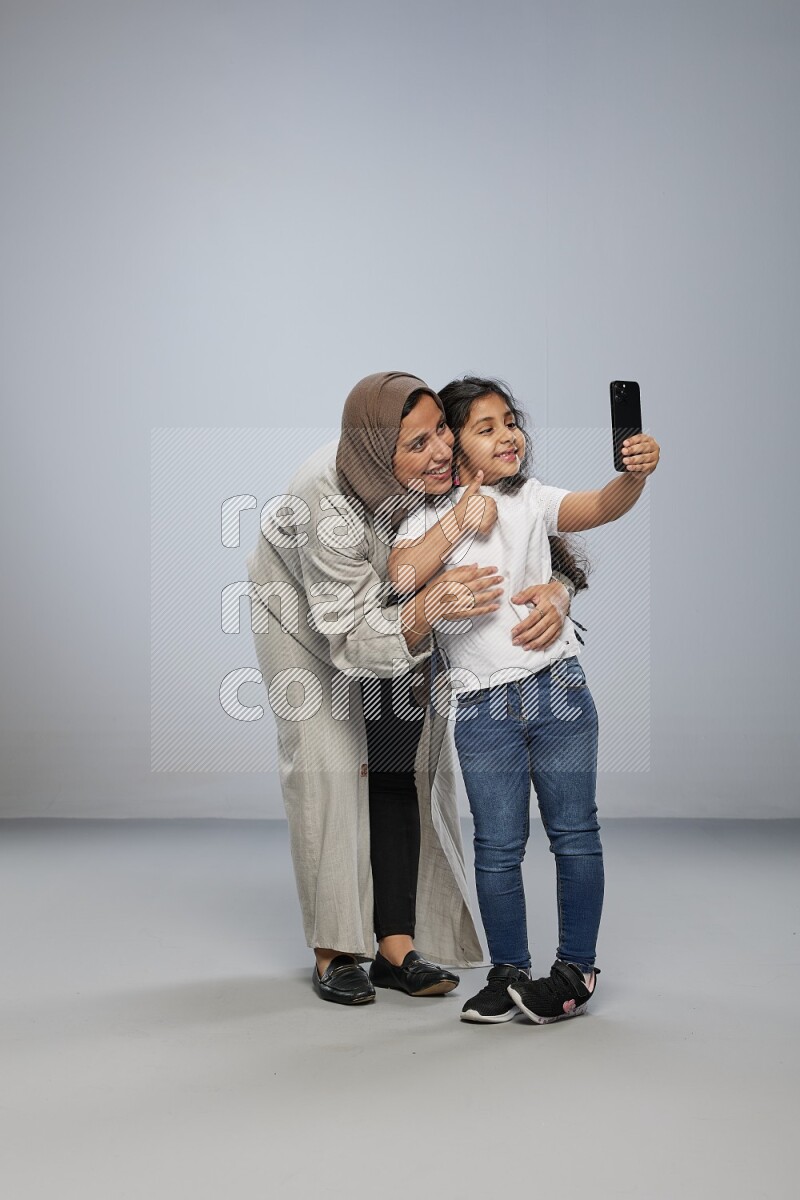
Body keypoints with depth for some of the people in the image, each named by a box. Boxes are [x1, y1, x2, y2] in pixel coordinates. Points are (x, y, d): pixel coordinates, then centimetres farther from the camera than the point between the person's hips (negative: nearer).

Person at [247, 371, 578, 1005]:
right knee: (328, 764, -10)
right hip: (304, 609, -4)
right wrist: (430, 607, -58)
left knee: (402, 763, -4)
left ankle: (398, 946, 1)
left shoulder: (455, 474, -31)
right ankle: (335, 951, 1)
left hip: (401, 610, 4)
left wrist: (555, 590, -43)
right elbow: (350, 639, -40)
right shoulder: (331, 504, -42)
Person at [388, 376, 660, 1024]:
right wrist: (457, 521, -11)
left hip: (557, 685, 0)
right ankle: (509, 974, 21)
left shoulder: (531, 500, 4)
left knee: (575, 831, 6)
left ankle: (576, 967, 21)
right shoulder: (426, 520, 5)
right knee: (497, 846, 5)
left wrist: (635, 474, -34)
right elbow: (400, 579, -13)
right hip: (482, 705, 0)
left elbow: (601, 507, -14)